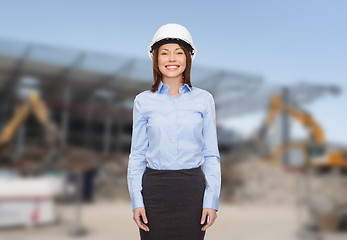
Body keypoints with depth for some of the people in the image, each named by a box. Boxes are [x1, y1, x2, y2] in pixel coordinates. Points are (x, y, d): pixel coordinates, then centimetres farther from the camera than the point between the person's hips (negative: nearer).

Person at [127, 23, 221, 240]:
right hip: (154, 188, 0)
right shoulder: (144, 101, 3)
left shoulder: (203, 99, 3)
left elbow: (211, 155, 4)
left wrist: (211, 201, -2)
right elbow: (137, 155, 6)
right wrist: (136, 201, -1)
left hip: (192, 189, 0)